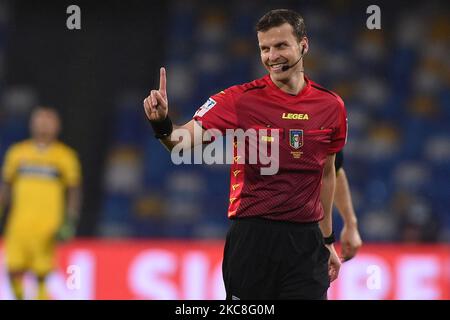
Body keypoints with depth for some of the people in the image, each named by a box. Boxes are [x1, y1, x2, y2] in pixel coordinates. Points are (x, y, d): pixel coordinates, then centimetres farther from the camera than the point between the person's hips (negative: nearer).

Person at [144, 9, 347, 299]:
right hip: (251, 239, -2)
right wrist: (163, 126, -38)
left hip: (306, 242, 2)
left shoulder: (331, 106, 4)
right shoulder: (240, 99, -6)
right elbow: (183, 141, -16)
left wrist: (328, 239, 19)